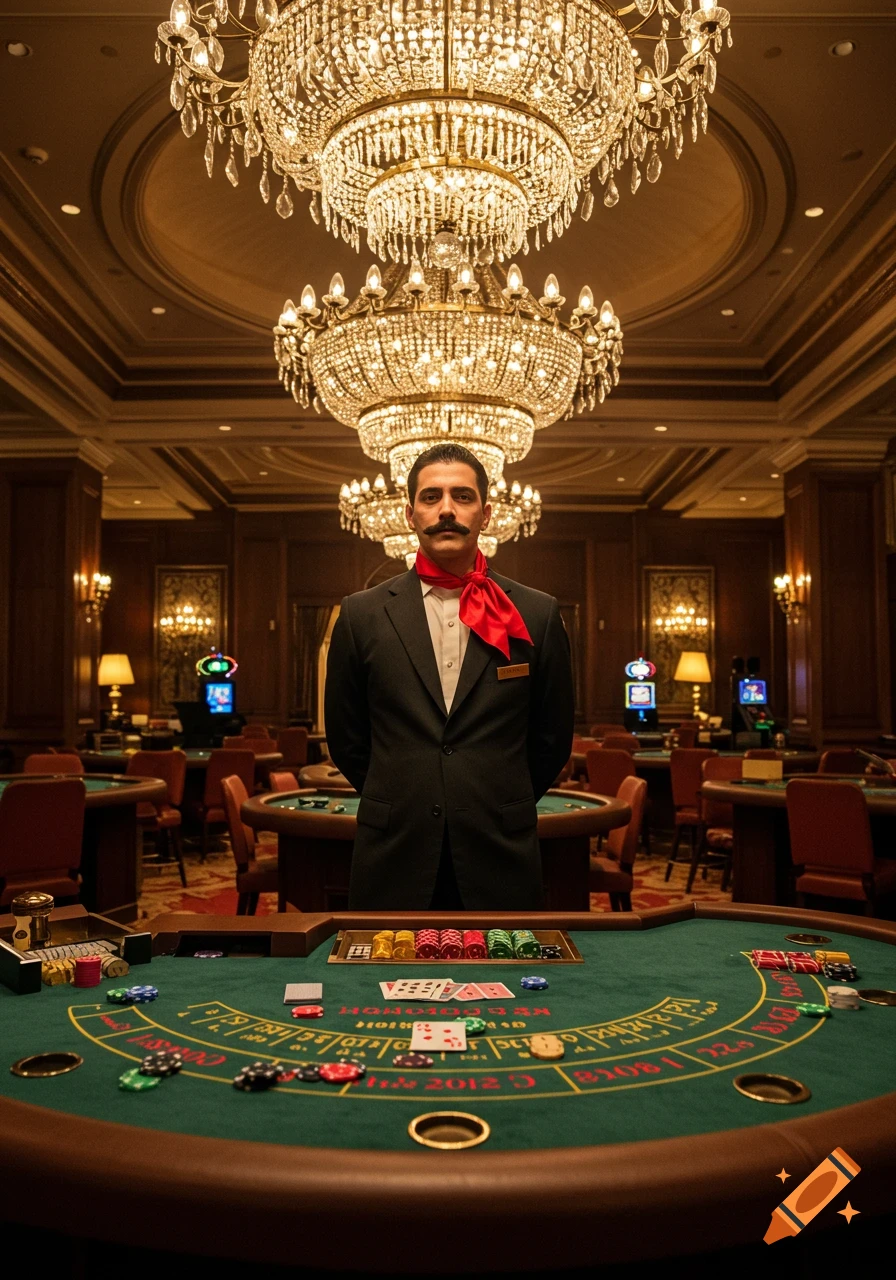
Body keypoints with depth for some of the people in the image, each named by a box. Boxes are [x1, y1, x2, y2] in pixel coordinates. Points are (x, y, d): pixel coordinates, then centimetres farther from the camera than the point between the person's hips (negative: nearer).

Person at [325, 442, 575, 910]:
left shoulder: (537, 615, -1)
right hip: (394, 859, 0)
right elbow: (345, 737, 8)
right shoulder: (362, 614, 1)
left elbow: (553, 739, 7)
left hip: (500, 860, 0)